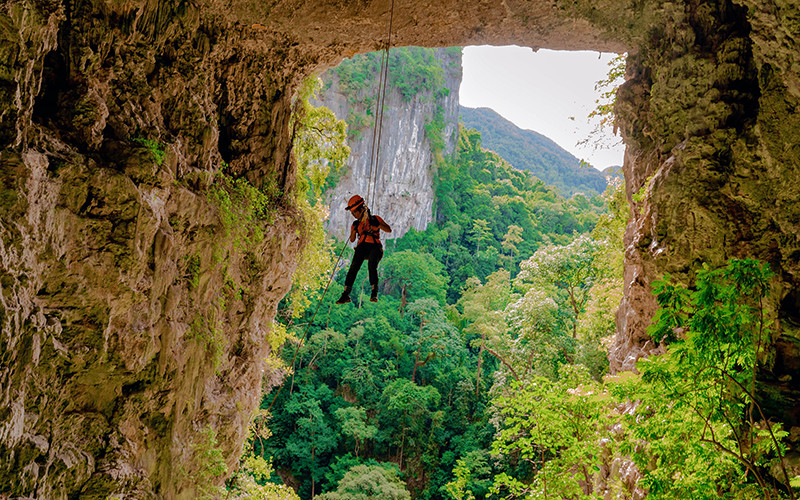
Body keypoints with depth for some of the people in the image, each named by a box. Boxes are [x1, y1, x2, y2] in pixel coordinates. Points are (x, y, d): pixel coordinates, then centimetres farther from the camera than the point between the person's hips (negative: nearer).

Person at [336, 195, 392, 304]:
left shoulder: (375, 219, 11)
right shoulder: (356, 224, 20)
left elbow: (389, 230, 4)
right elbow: (352, 240, 10)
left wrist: (376, 224, -9)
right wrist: (354, 230, -7)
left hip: (375, 247, -3)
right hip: (362, 246, 3)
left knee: (372, 265, -31)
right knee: (354, 266, -22)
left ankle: (374, 292, -29)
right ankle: (346, 294, -28)